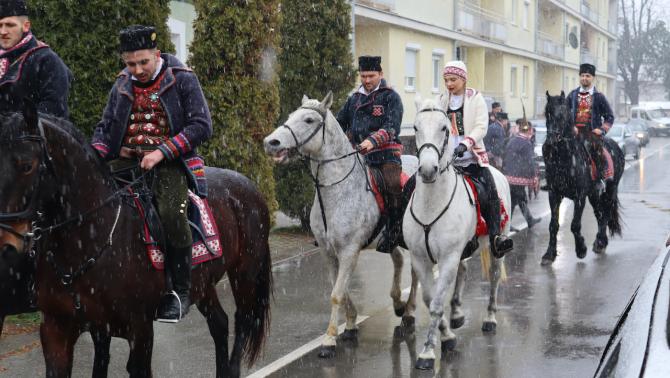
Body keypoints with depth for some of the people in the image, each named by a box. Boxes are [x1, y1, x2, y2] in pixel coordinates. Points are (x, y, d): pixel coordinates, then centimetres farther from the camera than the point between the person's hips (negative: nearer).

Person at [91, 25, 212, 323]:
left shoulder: (183, 80, 0)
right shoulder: (122, 86, 15)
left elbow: (201, 126, -7)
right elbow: (105, 128, 21)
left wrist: (162, 152, -17)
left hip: (169, 161, -5)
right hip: (125, 160, 5)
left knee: (171, 210, -32)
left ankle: (181, 290, -17)